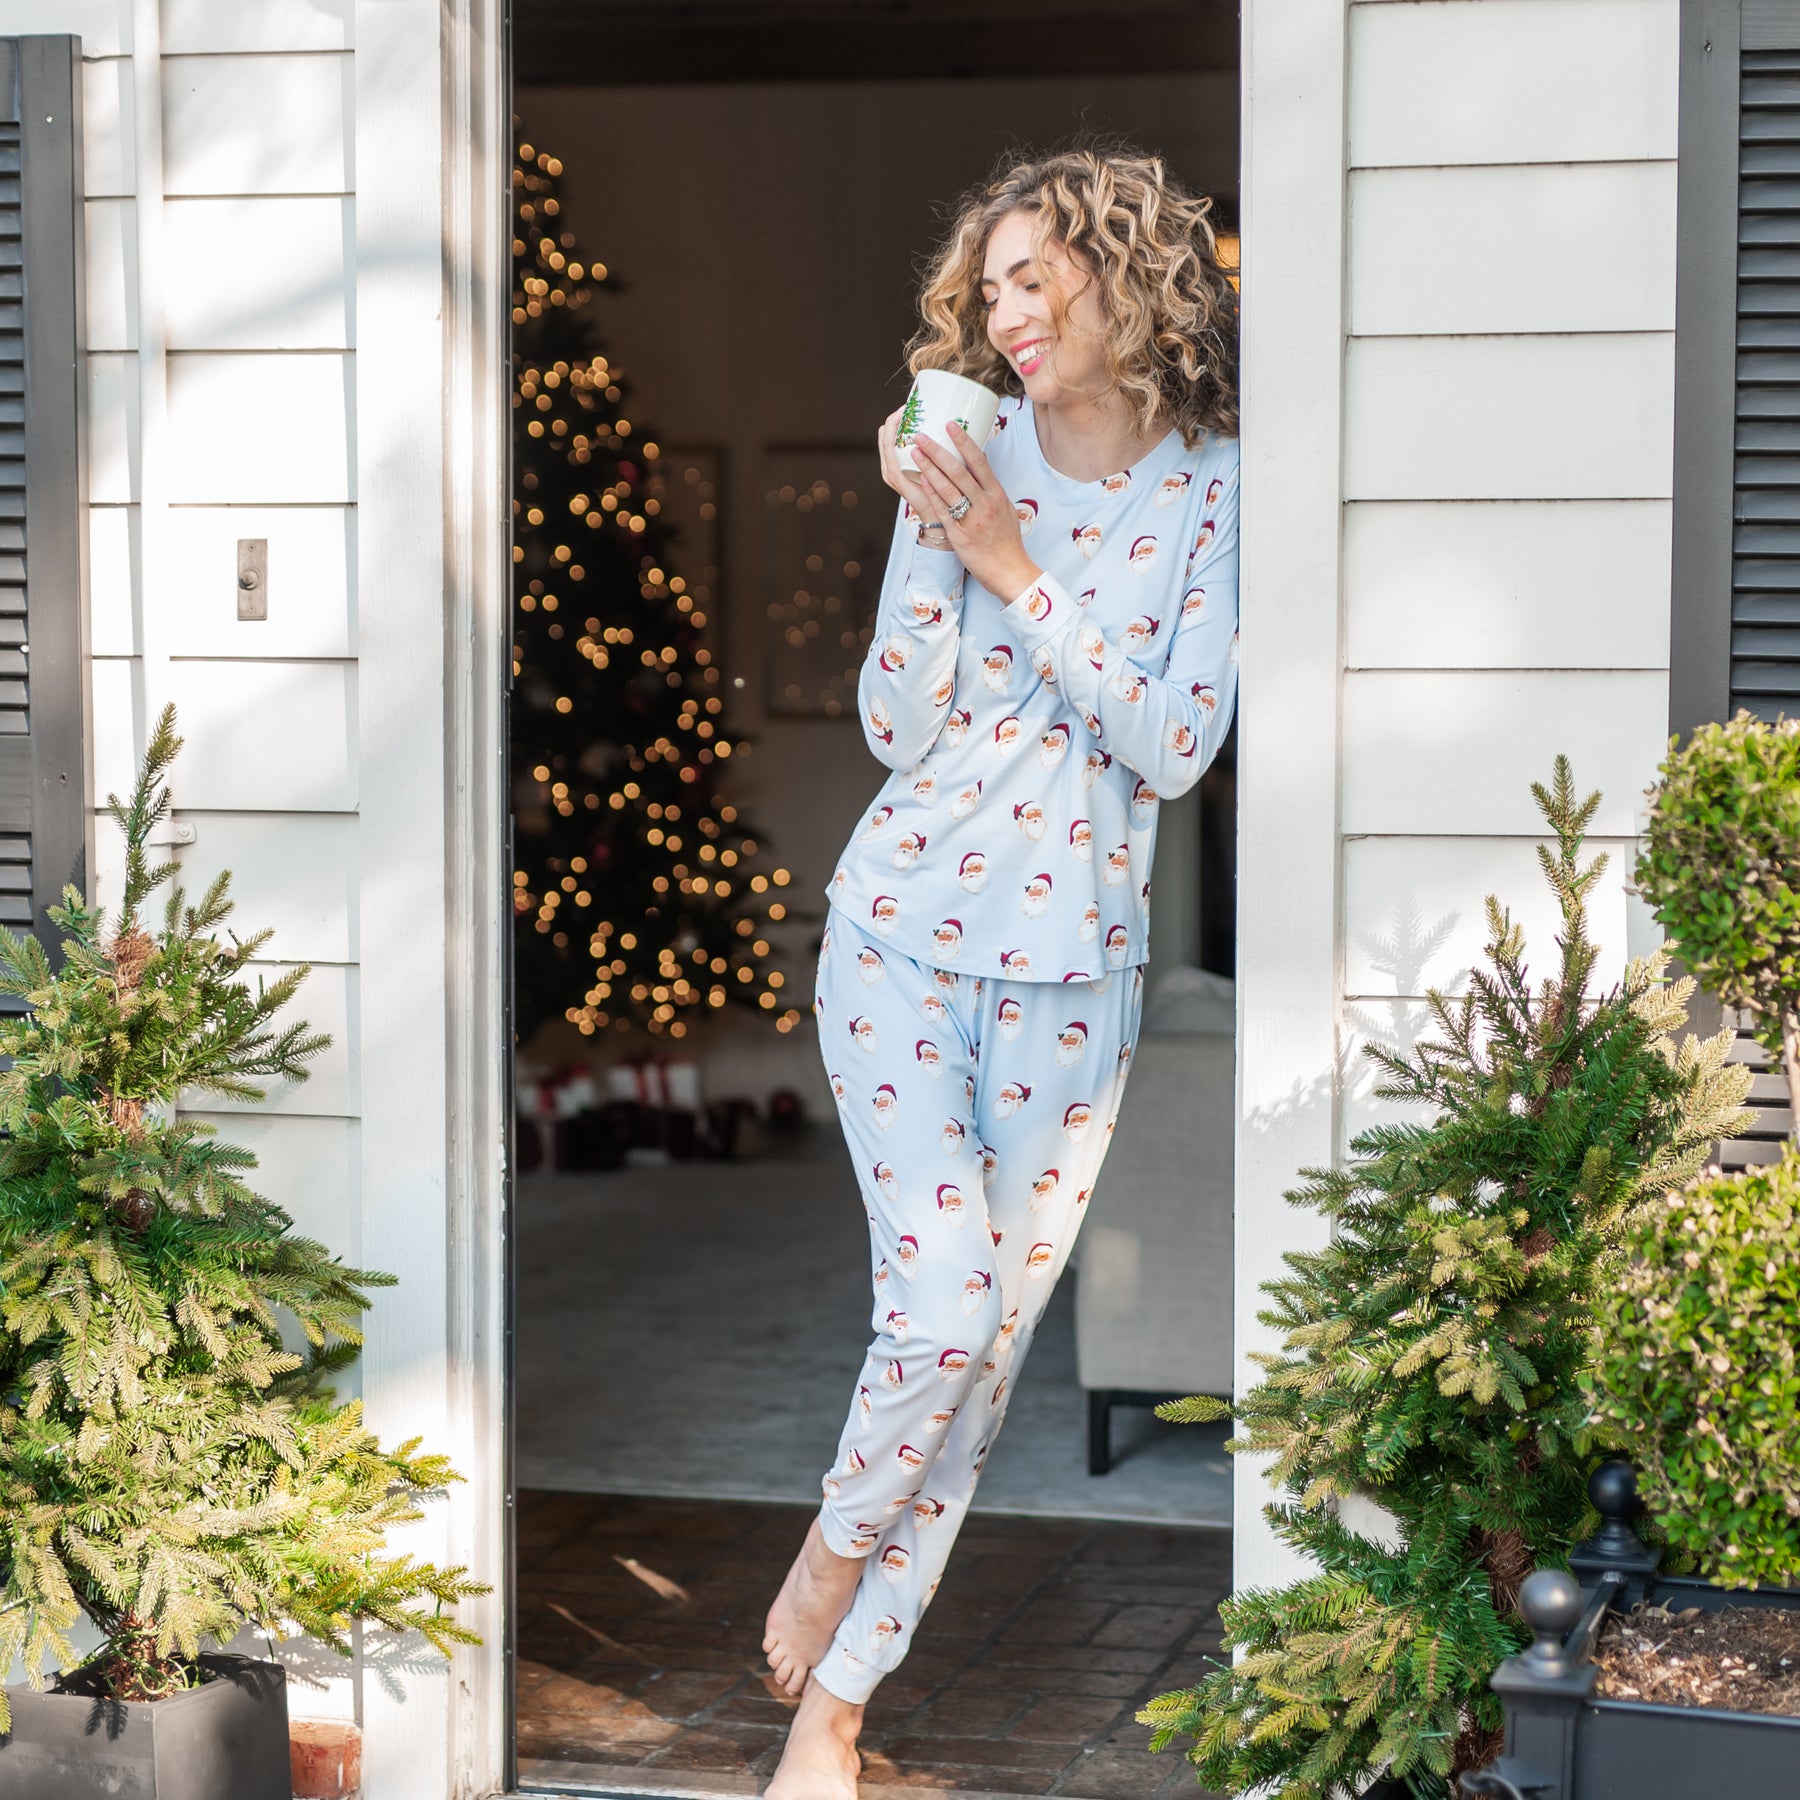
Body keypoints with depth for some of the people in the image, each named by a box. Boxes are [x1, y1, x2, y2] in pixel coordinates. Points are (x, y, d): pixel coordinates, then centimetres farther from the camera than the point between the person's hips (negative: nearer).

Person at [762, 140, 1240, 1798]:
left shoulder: (1215, 494, -4)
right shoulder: (973, 458, -3)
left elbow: (1175, 745, -14)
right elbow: (898, 728, -4)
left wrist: (1015, 563, -17)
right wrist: (936, 542, -18)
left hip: (1077, 968, 1)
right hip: (906, 935, -1)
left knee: (992, 1339, 4)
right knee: (942, 1303, -13)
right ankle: (836, 1542, 19)